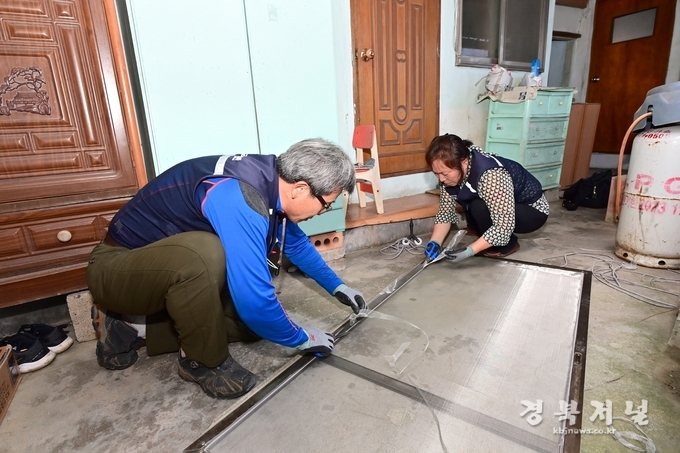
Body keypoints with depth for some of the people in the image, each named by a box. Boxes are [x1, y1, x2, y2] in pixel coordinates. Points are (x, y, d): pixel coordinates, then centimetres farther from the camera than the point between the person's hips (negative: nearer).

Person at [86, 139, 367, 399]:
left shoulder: (271, 183, -6)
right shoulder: (240, 199, -34)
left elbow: (297, 244, 11)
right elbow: (254, 301, -35)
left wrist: (337, 287, 17)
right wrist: (302, 339, -16)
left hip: (174, 266, 8)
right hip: (116, 268, -8)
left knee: (256, 319, 1)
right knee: (205, 253, -38)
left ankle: (131, 329, 11)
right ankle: (202, 361, -10)